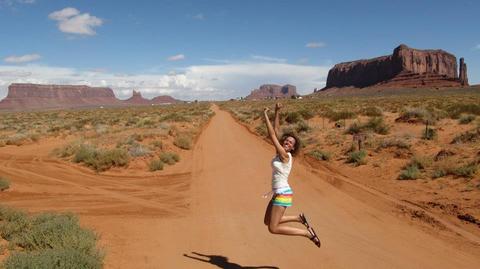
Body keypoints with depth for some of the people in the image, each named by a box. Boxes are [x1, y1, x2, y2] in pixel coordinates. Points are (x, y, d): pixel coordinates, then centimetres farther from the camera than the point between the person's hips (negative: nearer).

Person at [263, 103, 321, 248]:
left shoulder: (285, 155, -15)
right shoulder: (281, 152, 6)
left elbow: (272, 135, -17)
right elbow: (276, 131, 8)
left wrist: (265, 115, -14)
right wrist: (277, 112, 2)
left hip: (282, 195, -9)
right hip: (278, 194, 9)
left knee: (273, 229, -6)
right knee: (267, 222, 18)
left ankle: (307, 233, 0)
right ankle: (299, 218, 19)